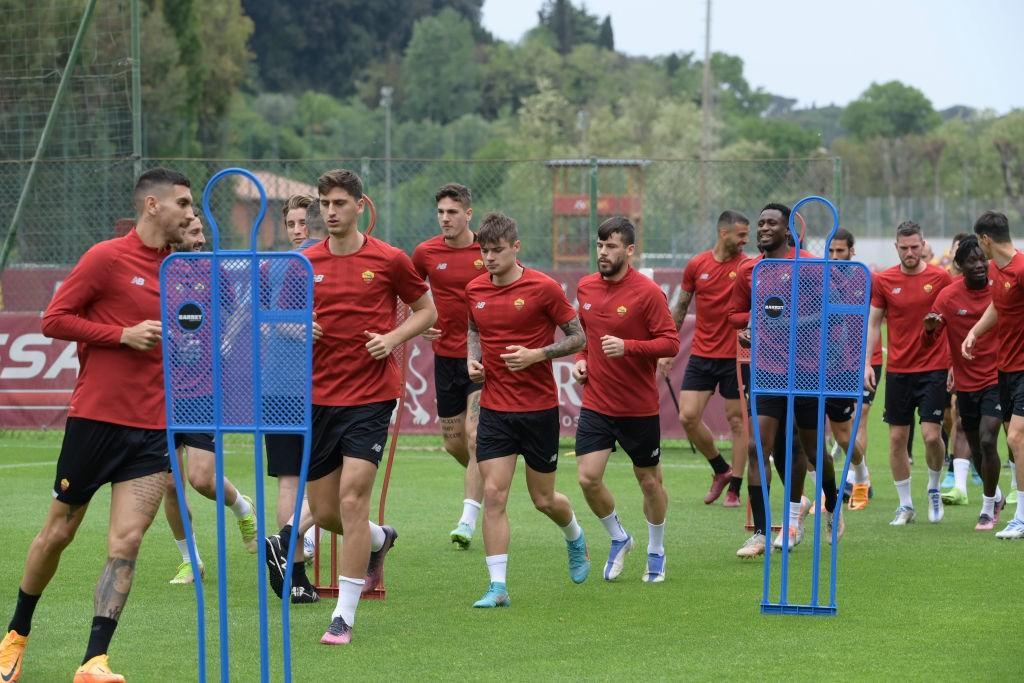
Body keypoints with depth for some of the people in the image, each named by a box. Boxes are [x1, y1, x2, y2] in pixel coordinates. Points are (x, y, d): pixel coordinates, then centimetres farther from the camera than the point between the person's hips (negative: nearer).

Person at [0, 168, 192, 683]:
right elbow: (54, 320, -8)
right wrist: (123, 335, -17)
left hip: (152, 428, 4)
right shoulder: (107, 258, -7)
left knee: (125, 543, -8)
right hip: (95, 419, -4)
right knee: (58, 533, 8)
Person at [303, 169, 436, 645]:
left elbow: (426, 311, 9)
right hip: (318, 396, 4)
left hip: (371, 396, -4)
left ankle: (344, 616, -9)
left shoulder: (389, 260, -2)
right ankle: (380, 539, 43)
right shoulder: (305, 263, 5)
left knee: (352, 499, -15)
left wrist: (393, 338, -9)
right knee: (324, 511, 8)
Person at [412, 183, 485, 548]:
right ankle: (486, 480, 39)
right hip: (446, 356, 4)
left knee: (474, 436, -14)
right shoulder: (425, 253, 1)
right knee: (453, 443, 9)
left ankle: (468, 521, -13)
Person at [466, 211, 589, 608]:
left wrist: (537, 355, -19)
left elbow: (578, 337, -5)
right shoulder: (474, 290, 3)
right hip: (495, 408, 3)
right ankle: (498, 587, -7)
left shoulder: (543, 288, -11)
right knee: (493, 494, -9)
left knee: (543, 500, 8)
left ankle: (575, 538, 43)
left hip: (539, 408, -3)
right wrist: (473, 359, 1)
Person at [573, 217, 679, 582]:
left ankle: (656, 552, 31)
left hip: (639, 408, -4)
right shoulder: (586, 287, 4)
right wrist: (581, 359, 4)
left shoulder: (648, 292, -13)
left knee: (649, 480, 10)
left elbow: (671, 343, -15)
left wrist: (627, 347, -27)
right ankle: (618, 538, 16)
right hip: (596, 403, 4)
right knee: (587, 477, -10)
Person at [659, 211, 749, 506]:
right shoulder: (696, 266, 3)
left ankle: (734, 489, 10)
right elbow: (680, 308, 11)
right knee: (688, 417, -5)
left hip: (734, 356, -2)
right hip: (701, 355, 2)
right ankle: (721, 470, 16)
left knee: (737, 420, 1)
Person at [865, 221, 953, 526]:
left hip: (934, 368, -2)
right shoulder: (883, 281, 2)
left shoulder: (940, 278, -3)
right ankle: (905, 505, 14)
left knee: (931, 435, -10)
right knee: (897, 438, 2)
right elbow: (873, 324, 7)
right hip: (898, 370, 2)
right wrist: (866, 362, -2)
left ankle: (934, 490, 17)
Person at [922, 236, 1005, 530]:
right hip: (966, 382, 2)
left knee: (987, 441, -17)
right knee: (976, 449, 14)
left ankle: (988, 508, -2)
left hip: (997, 380, -2)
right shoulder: (948, 297, -6)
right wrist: (929, 328, -27)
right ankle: (995, 495, 41)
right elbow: (929, 342, -5)